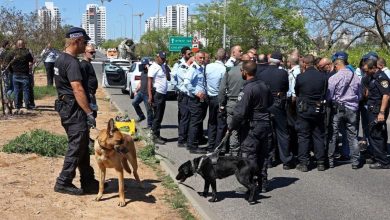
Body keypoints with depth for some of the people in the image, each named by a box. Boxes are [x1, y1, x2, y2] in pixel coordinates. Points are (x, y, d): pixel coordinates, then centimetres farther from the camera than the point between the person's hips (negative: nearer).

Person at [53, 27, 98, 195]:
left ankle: (88, 182, 21)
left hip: (66, 107, 10)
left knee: (82, 146, 14)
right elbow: (78, 89, -25)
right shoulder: (72, 62, -18)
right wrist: (89, 113, -24)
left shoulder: (61, 59, 15)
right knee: (76, 147, -2)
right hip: (74, 110, -10)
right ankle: (63, 183, 6)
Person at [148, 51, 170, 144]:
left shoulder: (163, 66, 14)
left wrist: (166, 67, 1)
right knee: (157, 117, -6)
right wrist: (150, 96, -21)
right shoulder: (153, 67, -11)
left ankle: (157, 135, 21)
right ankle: (155, 137, -1)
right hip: (157, 94, -9)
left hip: (163, 94, 9)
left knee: (160, 116, 13)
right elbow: (149, 82, -15)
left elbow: (169, 78, 15)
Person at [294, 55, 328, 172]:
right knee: (319, 136, 11)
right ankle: (320, 163, 15)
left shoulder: (300, 77, -12)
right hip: (319, 110, 3)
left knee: (303, 137, 5)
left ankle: (303, 163, 6)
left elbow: (296, 92, 2)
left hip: (304, 110, -3)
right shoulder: (323, 76, -5)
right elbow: (325, 93, 4)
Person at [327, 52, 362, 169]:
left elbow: (328, 96, -7)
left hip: (337, 109, -3)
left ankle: (330, 160, 11)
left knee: (333, 135, 6)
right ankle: (356, 161, 12)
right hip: (352, 109, 3)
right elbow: (360, 96, 8)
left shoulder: (333, 78, -13)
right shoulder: (356, 77, -2)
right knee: (353, 136, 9)